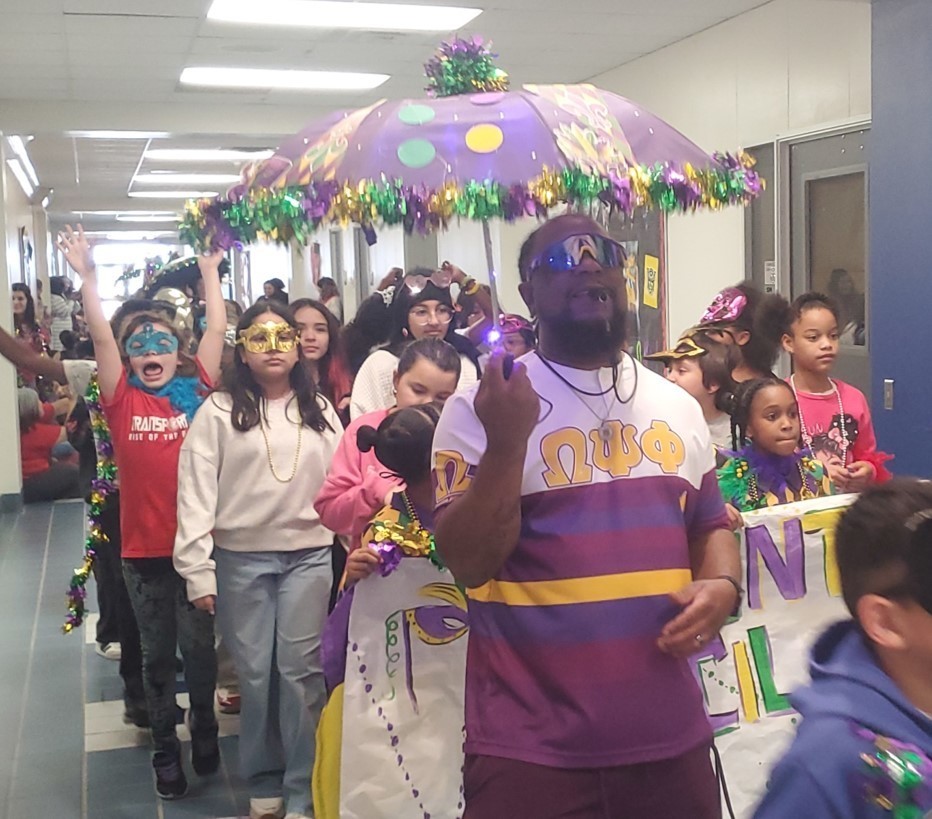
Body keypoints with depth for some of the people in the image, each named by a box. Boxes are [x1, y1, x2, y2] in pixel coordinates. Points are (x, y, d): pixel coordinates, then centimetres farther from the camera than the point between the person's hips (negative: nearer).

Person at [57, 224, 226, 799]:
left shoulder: (197, 389, 0)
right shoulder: (122, 398, -1)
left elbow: (217, 330, -1)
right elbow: (100, 336, -7)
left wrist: (211, 272, 0)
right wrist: (88, 277, -13)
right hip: (143, 547, 1)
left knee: (198, 647, 10)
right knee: (156, 654, 13)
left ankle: (205, 728, 34)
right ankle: (166, 750, 28)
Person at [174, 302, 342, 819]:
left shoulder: (320, 410, 8)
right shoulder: (219, 411, -1)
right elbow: (196, 491, -5)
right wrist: (198, 570, -10)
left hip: (309, 555, 1)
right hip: (240, 558, -1)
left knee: (300, 669, 1)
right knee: (254, 672, 7)